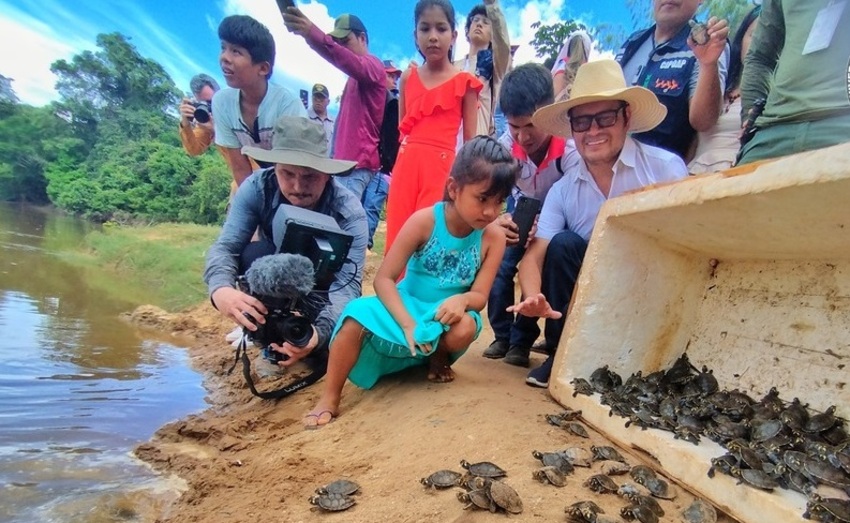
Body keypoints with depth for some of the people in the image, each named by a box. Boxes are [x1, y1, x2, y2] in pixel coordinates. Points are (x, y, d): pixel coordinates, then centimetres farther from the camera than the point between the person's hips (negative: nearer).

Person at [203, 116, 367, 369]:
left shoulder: (349, 212, -30)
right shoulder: (256, 188, -24)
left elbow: (347, 284, -36)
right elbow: (225, 247, -29)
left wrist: (320, 331, -57)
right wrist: (221, 289, -53)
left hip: (322, 291, -2)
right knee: (253, 254, -31)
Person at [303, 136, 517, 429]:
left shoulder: (493, 237, -12)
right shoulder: (424, 221, -18)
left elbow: (480, 296, -11)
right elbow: (384, 278, -18)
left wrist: (463, 300, -36)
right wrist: (408, 324, -30)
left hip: (444, 319, 2)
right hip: (405, 308, -1)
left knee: (466, 328, -33)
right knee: (357, 317, -29)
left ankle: (439, 358, 5)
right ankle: (329, 399, -11)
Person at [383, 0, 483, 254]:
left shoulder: (464, 82, 3)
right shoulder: (408, 77, 12)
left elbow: (470, 139, 4)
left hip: (442, 167, -3)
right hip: (406, 165, 4)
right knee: (398, 239, 2)